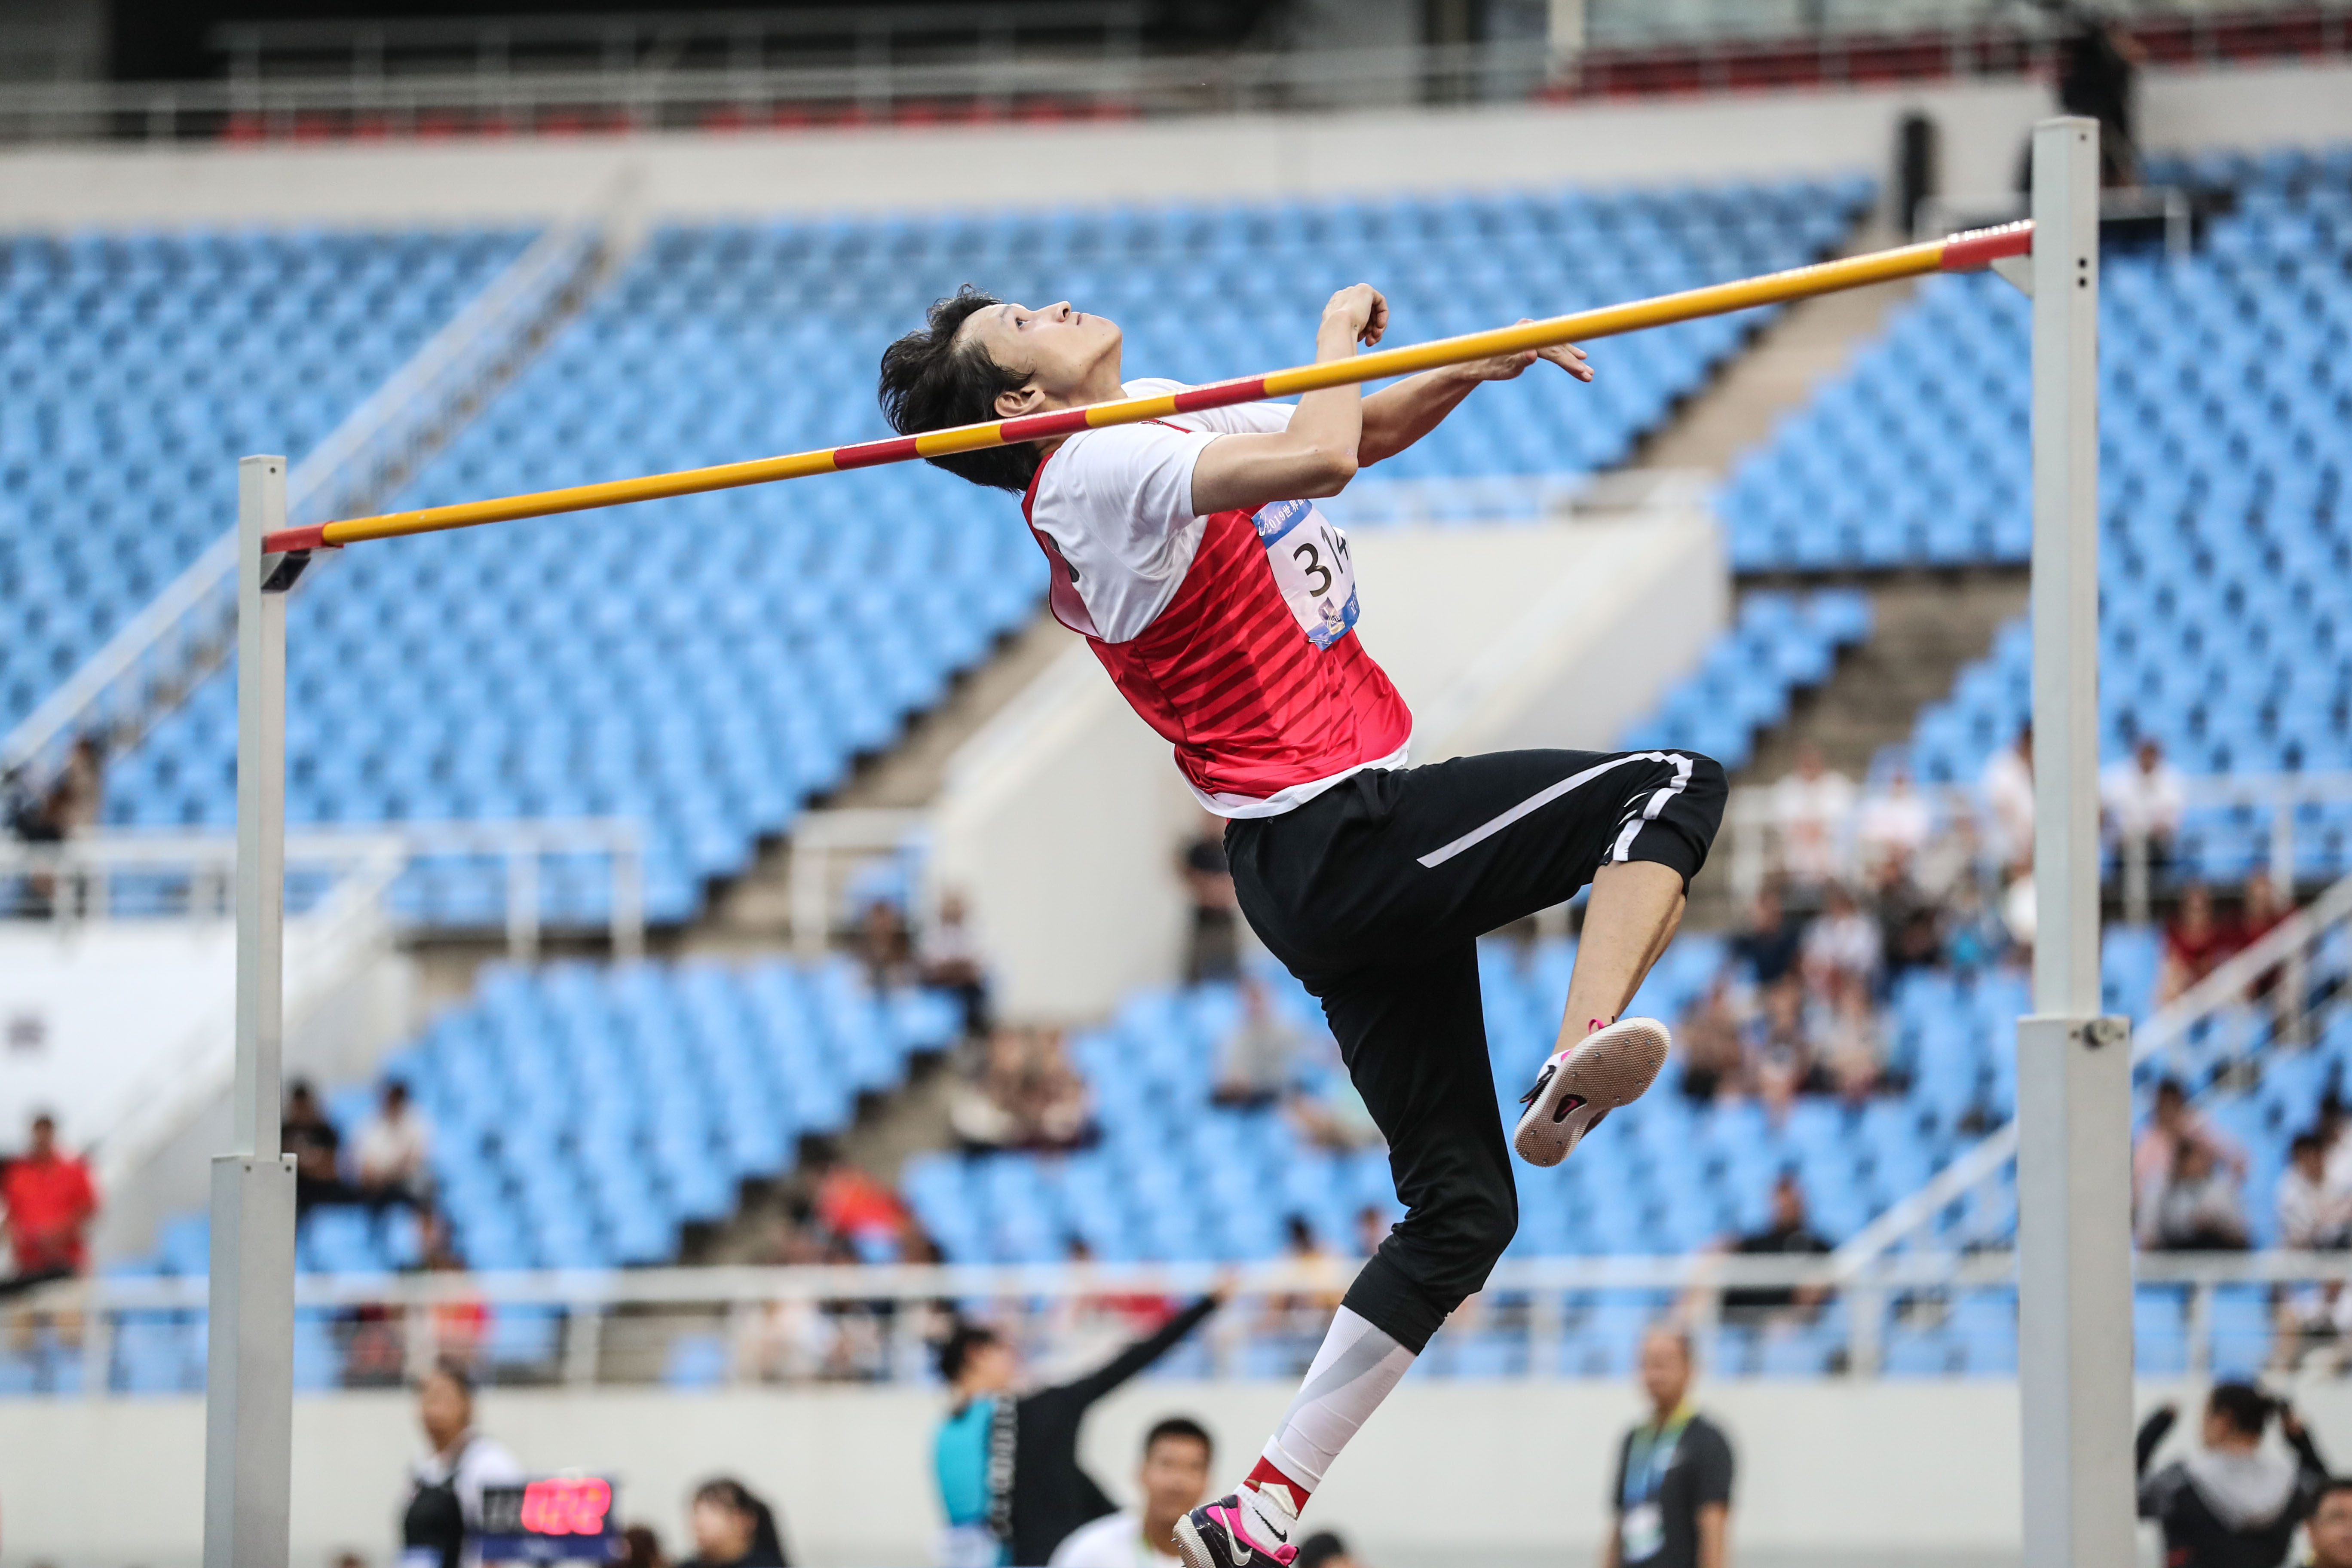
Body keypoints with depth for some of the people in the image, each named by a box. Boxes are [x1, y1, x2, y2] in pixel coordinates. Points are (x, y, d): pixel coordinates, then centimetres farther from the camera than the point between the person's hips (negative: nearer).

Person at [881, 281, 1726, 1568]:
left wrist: (1484, 363, 10)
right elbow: (1321, 458, -29)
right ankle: (1582, 1057, -37)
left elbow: (1368, 431, 29)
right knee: (1672, 787, -14)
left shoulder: (1163, 410, 16)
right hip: (1338, 840, -9)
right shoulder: (1100, 468, -13)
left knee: (1459, 1208, 8)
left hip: (1333, 856, 9)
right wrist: (1338, 335, -9)